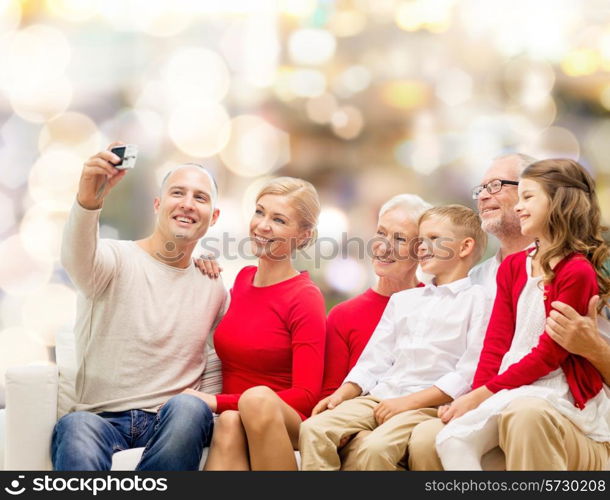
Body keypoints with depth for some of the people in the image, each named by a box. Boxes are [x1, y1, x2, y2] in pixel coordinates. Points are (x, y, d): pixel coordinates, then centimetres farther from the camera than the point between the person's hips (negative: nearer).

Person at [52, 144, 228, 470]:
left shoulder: (214, 289, 15)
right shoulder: (116, 260, 2)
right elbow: (76, 259, -23)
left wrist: (203, 405, 2)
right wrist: (88, 200, -44)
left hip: (173, 424, 3)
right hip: (100, 419, -2)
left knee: (188, 408, -34)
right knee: (76, 426, -38)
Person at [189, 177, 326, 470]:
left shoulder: (305, 298, -7)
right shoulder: (242, 279, 10)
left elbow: (306, 396, -13)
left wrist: (219, 402, -17)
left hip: (284, 425, -4)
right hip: (231, 416, 4)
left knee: (258, 398, -37)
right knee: (229, 423, -32)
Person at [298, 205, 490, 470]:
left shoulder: (478, 300, 2)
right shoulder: (402, 300, 25)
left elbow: (469, 374, -9)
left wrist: (409, 401, -14)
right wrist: (342, 394, 4)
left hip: (430, 404, -6)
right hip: (379, 397, 7)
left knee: (376, 446, -33)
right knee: (313, 429, -17)